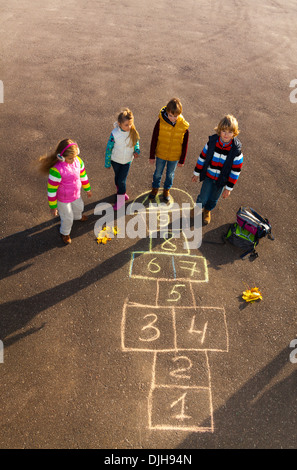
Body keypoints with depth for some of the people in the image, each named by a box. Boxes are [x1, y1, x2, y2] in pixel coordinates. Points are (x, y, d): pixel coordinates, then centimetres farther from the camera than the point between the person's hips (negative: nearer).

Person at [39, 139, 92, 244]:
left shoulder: (78, 161, -19)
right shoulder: (56, 170, -38)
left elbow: (83, 175, 0)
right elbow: (51, 190, -27)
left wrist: (87, 189, 13)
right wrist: (53, 206, -17)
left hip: (76, 195, 6)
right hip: (63, 199, -6)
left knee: (79, 207, 34)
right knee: (67, 218, 15)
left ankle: (78, 216, 72)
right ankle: (65, 233, 48)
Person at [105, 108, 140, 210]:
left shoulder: (133, 131, -18)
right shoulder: (115, 134, -25)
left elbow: (136, 142, 2)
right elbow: (109, 148, -13)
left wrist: (137, 151, -19)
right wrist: (107, 163, -5)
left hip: (127, 161, 1)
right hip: (115, 160, 0)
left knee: (122, 181, 2)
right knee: (117, 177, 21)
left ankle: (120, 200, 24)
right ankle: (121, 191, 51)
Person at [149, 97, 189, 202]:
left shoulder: (184, 126, -19)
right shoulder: (160, 122, -22)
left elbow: (184, 144, -7)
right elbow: (154, 139, -11)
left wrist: (182, 160, -1)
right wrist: (152, 156, -5)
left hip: (174, 156, 0)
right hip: (161, 154, 0)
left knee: (170, 174, 20)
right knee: (158, 173, 20)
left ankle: (166, 190, 46)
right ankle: (155, 188, 46)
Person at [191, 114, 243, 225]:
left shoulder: (236, 149, -22)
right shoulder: (212, 142, -18)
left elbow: (236, 170, -14)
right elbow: (202, 157, -5)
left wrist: (229, 188, -10)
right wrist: (196, 173, 2)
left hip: (222, 180, 0)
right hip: (208, 176, 0)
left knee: (213, 199, 20)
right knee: (203, 198, 3)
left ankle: (207, 211, 53)